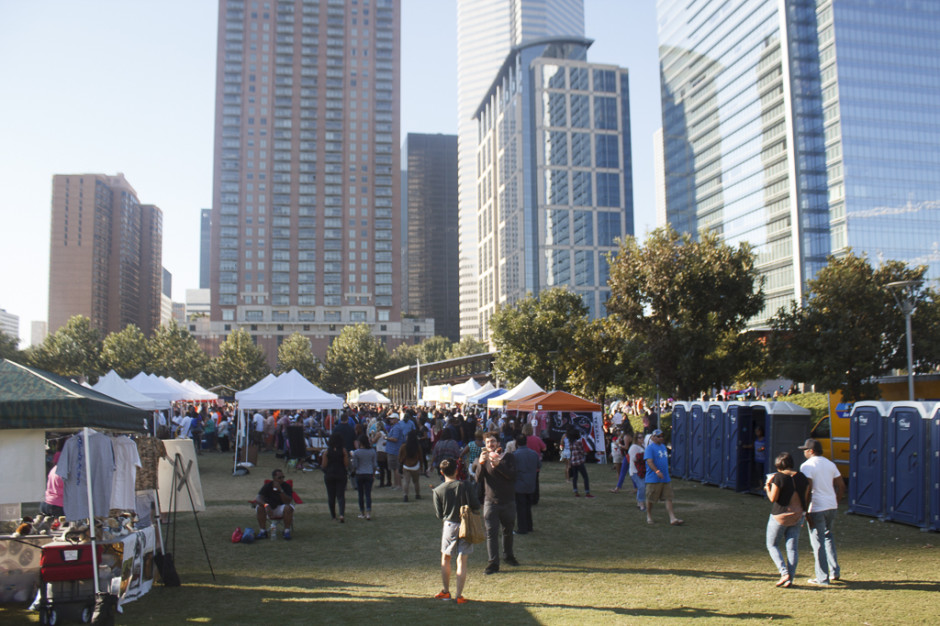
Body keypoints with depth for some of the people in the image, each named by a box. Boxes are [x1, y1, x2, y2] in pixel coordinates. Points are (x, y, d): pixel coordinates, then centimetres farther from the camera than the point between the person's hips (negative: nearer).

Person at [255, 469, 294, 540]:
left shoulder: (286, 486, -13)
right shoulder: (267, 486, -10)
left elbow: (288, 501, -24)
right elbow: (259, 498, -21)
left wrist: (280, 490, -36)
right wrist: (266, 505, -41)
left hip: (281, 509, -1)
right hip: (269, 508, 1)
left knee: (288, 508, -34)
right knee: (259, 508, -28)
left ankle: (287, 531, -21)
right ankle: (262, 531, -16)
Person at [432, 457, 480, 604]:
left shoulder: (437, 491, -6)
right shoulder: (465, 485, -10)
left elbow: (439, 515, 0)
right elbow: (476, 506, -10)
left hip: (449, 526, 0)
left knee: (445, 559, 18)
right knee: (462, 561, 4)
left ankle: (445, 592, 25)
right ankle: (459, 595, 4)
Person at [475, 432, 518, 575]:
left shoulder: (508, 458, 0)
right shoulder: (483, 460, 5)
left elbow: (512, 475, -15)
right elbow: (478, 479, -8)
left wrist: (497, 465, -26)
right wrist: (481, 463, -23)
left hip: (508, 501, 0)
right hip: (490, 502, 0)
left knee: (508, 530, 14)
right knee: (491, 532, -5)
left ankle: (508, 555, 36)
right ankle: (493, 563, -1)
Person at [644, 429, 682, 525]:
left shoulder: (663, 446, 16)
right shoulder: (649, 448, -10)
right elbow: (649, 461, -21)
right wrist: (657, 471, -33)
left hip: (666, 478, 7)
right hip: (653, 479, -7)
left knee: (669, 498, 1)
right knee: (650, 499, 3)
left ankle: (672, 518, 0)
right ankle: (649, 517, 19)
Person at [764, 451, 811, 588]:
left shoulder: (779, 477, -16)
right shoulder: (802, 477, 2)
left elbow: (773, 498, -15)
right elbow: (806, 499, 7)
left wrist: (768, 486, 0)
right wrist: (802, 515, 17)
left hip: (779, 516, -5)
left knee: (772, 545, 9)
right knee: (793, 547, 9)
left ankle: (784, 573, -5)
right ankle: (790, 579, 7)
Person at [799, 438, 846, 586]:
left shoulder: (807, 466, -11)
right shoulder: (830, 464, 11)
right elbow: (841, 486, 13)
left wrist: (806, 512, -15)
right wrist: (835, 503, 21)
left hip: (816, 508, -7)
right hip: (831, 506, 7)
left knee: (818, 542, 1)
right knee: (828, 536, 24)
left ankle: (822, 578, 6)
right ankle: (834, 572, 24)